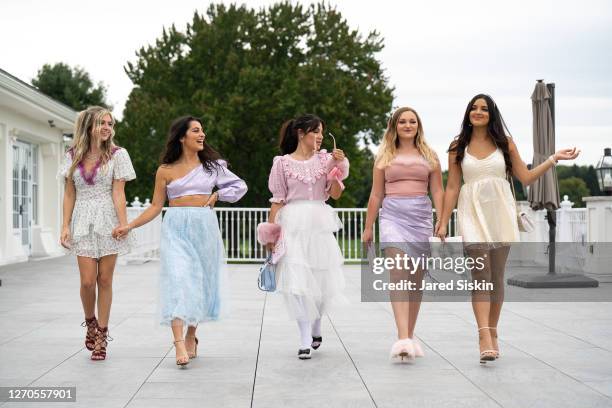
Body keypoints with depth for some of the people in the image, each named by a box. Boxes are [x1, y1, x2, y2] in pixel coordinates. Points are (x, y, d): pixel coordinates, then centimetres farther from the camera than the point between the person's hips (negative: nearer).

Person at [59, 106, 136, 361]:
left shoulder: (117, 154, 1)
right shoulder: (73, 156, 8)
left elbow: (118, 193, -4)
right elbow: (69, 194, 9)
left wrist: (124, 225, -11)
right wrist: (65, 226, 2)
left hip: (108, 220, -1)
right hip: (83, 221, 1)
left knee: (105, 280, 1)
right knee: (88, 280, -4)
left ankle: (101, 336, 11)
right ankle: (90, 323, 24)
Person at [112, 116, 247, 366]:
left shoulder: (212, 165, 10)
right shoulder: (166, 170, 5)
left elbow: (239, 186, 18)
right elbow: (155, 207, 6)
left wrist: (216, 196, 4)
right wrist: (129, 226, -3)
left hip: (204, 227, 2)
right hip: (176, 228, -2)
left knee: (199, 281, 6)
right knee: (177, 280, -15)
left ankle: (191, 335, 24)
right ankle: (180, 345, -22)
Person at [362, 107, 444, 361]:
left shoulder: (429, 156, 12)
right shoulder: (384, 156, 12)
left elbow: (437, 191, 8)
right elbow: (376, 194, 12)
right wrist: (368, 227, 10)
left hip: (421, 216, 2)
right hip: (393, 215, -2)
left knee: (416, 280, 5)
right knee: (398, 274, -17)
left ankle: (410, 336, 16)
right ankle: (402, 339, -26)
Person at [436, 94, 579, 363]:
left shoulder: (505, 143, 8)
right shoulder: (458, 147, 6)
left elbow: (526, 178, 9)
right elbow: (452, 187, 6)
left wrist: (554, 159, 2)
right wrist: (443, 223, 3)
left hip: (500, 212, 1)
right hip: (473, 213, -1)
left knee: (496, 276, 6)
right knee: (480, 274, -12)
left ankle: (492, 334, 18)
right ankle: (484, 338, -19)